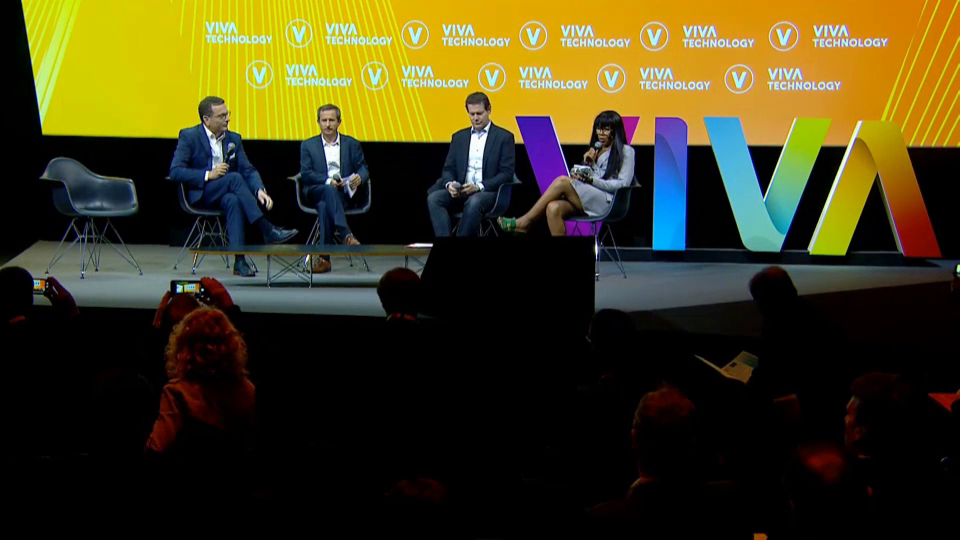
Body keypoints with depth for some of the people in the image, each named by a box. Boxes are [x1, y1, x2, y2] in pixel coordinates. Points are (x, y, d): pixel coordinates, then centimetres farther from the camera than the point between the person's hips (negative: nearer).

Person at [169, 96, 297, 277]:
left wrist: (259, 190, -14)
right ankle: (268, 231, -36)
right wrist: (208, 175, -19)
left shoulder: (234, 139, 14)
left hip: (226, 194, 4)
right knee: (234, 178, -33)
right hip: (200, 194, -4)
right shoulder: (189, 136, -1)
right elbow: (175, 172, -9)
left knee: (233, 200, -36)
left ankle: (240, 260, -45)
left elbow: (248, 170, 7)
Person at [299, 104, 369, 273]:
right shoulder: (308, 145, 17)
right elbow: (306, 174, 2)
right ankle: (346, 235, -53)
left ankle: (324, 257, -41)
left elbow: (363, 169, 10)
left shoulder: (352, 144, 20)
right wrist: (328, 181, -15)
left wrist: (359, 178, -16)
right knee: (329, 190, -38)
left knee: (324, 205, -36)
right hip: (316, 192, 0)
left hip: (344, 194, 0)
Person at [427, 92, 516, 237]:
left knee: (474, 202, -39)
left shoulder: (504, 137, 3)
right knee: (434, 198, -25)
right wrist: (450, 184, -11)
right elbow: (448, 169, 14)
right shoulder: (459, 137, 17)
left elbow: (506, 174, -5)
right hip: (460, 192, 5)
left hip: (489, 192, -4)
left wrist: (479, 186, -19)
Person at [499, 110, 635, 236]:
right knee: (553, 208, -28)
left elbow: (623, 184, -4)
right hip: (585, 201, 6)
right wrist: (587, 163, 3)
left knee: (562, 181, -26)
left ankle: (525, 222, -23)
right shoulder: (595, 150, 27)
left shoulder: (626, 152, 8)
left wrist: (591, 180, -12)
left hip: (607, 202, -6)